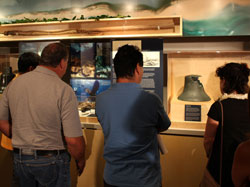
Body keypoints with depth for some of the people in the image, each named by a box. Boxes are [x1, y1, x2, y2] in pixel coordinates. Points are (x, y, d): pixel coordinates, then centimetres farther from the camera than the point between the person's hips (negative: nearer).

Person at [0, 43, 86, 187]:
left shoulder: (14, 84, -2)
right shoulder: (64, 90, -19)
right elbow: (73, 140, -20)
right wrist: (80, 161, -2)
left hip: (19, 158, 5)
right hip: (51, 161, -5)